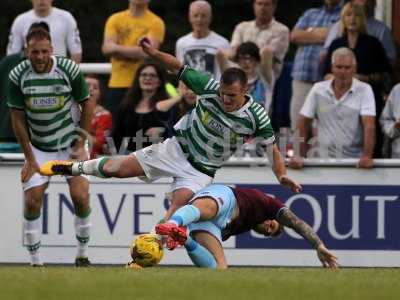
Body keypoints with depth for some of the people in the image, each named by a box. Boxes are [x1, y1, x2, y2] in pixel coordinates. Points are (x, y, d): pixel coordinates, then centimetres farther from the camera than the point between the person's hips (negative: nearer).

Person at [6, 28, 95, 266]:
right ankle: (36, 262, 0)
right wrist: (30, 158, -7)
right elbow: (18, 119, -5)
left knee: (80, 196, -14)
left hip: (71, 142, -1)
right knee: (32, 200, -10)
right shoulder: (18, 76, -13)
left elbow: (87, 105, -3)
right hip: (38, 147, 1)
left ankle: (83, 255, 4)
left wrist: (81, 144, -6)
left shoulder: (69, 70, -16)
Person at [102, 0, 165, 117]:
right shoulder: (115, 19, 10)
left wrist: (117, 48, -7)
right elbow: (106, 48, -3)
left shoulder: (156, 22, 1)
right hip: (117, 85, 3)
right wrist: (134, 52, -13)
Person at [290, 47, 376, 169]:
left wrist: (367, 156, -22)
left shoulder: (364, 90, 1)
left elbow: (369, 125, -10)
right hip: (320, 159, 1)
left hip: (353, 160, -1)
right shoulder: (318, 89, 8)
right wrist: (299, 155, -1)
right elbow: (303, 123, 8)